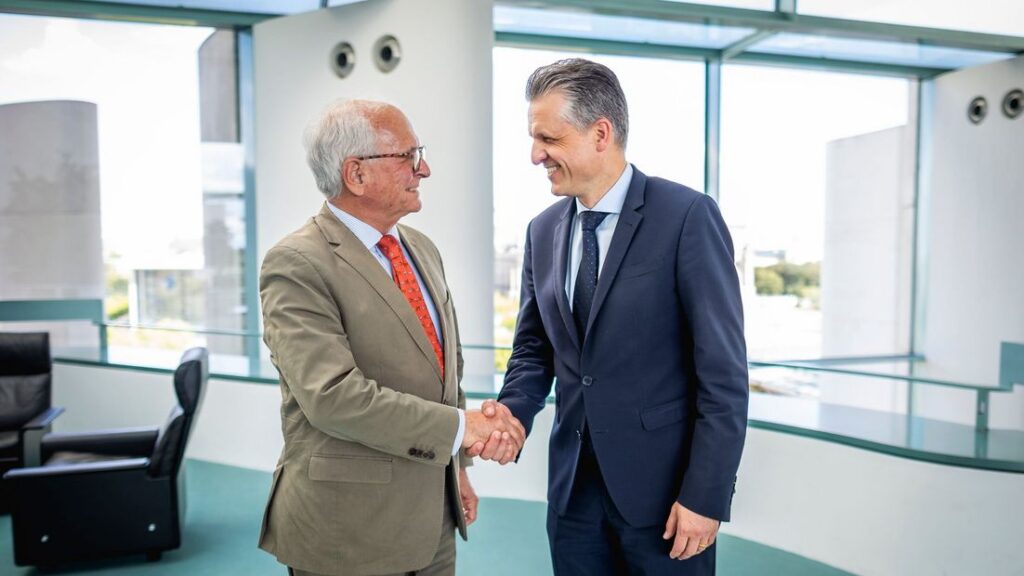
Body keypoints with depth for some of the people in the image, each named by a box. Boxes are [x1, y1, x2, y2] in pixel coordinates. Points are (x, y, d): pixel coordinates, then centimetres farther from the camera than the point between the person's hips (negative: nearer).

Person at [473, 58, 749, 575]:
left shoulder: (686, 216, -13)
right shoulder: (543, 232, 5)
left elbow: (723, 370, -13)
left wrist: (706, 496, -14)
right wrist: (513, 410, -8)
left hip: (662, 483, -5)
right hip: (573, 484, 5)